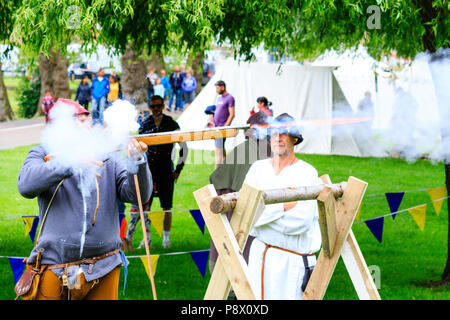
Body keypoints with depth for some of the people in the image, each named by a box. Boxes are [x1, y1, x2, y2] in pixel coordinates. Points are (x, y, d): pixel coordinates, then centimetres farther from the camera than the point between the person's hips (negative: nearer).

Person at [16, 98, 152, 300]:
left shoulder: (108, 157, 9)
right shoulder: (43, 155, 5)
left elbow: (138, 195, -1)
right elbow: (26, 185, -15)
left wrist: (137, 161, -20)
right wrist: (72, 164, -24)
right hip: (55, 267, -2)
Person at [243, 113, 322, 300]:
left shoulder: (307, 173, -6)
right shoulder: (258, 168, 8)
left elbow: (300, 221, -17)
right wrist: (281, 206, -15)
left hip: (291, 259, -4)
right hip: (259, 253, 4)